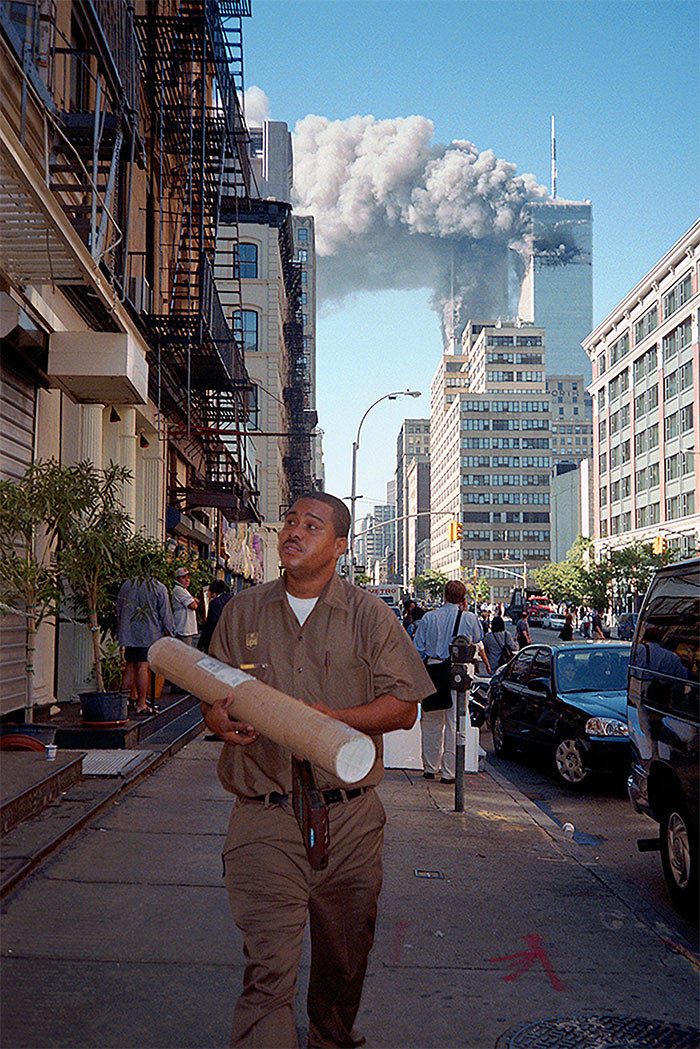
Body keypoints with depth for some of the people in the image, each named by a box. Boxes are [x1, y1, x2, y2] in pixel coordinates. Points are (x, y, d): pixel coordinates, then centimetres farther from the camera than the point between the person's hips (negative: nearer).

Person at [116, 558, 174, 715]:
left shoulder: (126, 585, 9)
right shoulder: (159, 588, -6)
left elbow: (119, 609, 18)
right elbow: (165, 613, -3)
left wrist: (121, 629, 28)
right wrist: (169, 632, 8)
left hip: (128, 633, 5)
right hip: (149, 633, -5)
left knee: (130, 666, 13)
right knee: (144, 666, -6)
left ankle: (131, 697, 15)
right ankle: (141, 705, -5)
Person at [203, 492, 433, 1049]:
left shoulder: (368, 614, 3)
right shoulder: (242, 612, 9)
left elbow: (404, 707, -1)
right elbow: (213, 697, 14)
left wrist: (334, 720, -17)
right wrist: (218, 719, -10)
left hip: (350, 819, 1)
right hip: (263, 820, 0)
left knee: (345, 959, 15)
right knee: (268, 967, -10)